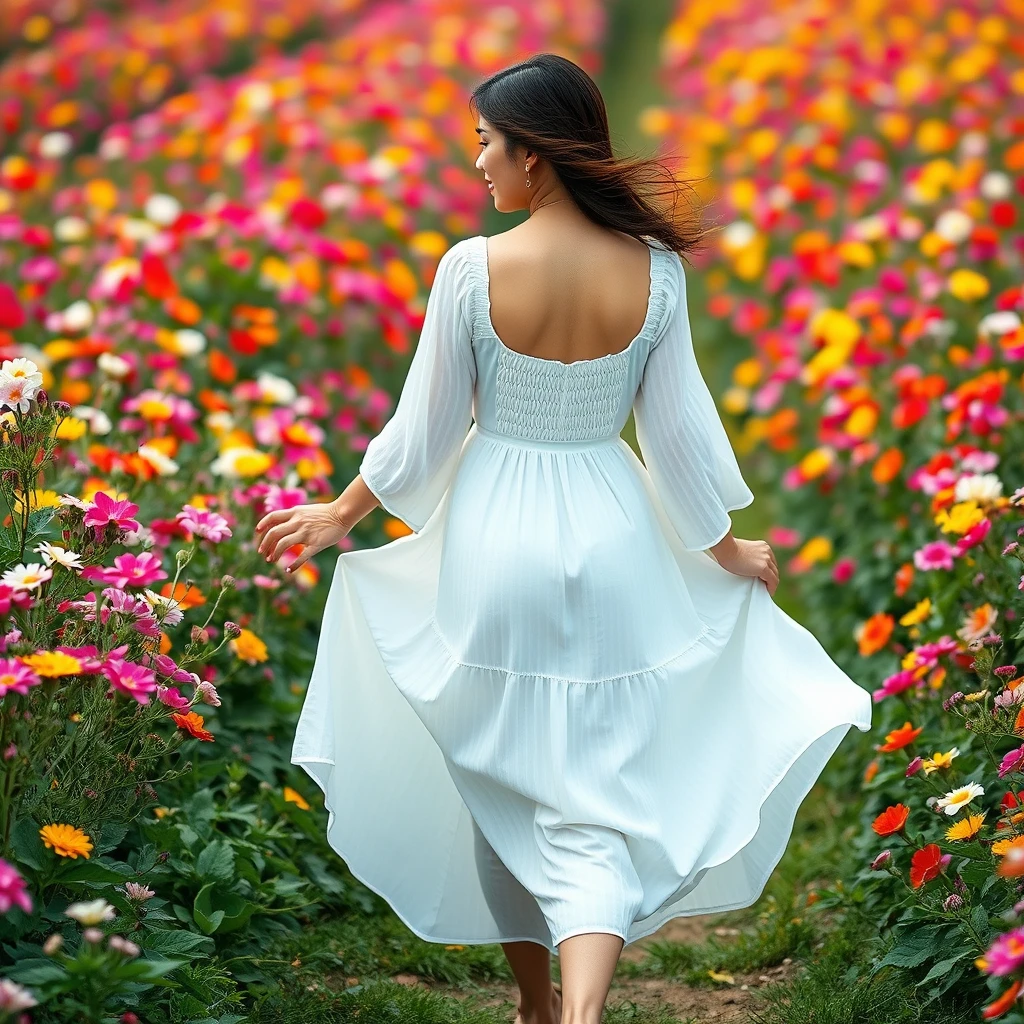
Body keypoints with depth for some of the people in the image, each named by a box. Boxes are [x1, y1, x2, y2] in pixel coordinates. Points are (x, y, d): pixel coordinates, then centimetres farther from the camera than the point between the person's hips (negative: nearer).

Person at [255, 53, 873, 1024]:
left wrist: (339, 515, 10)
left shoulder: (473, 269, -15)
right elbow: (679, 433, -1)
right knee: (597, 798, 6)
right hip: (612, 543, 1)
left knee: (503, 786, 18)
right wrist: (730, 551, 15)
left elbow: (424, 431, -7)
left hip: (495, 542, -1)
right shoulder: (654, 271, -8)